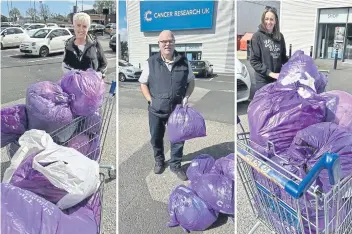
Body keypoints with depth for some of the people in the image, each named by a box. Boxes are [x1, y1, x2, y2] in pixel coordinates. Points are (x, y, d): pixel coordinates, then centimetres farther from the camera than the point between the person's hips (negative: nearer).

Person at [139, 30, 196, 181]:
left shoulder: (184, 62, -1)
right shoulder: (151, 62, -5)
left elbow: (191, 81, 10)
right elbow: (143, 83, 3)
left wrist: (186, 97, -4)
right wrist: (150, 99, -9)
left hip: (177, 109, 1)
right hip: (156, 110, 0)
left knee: (178, 138, 10)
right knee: (156, 138, 16)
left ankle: (175, 165, 31)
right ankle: (159, 161, 42)